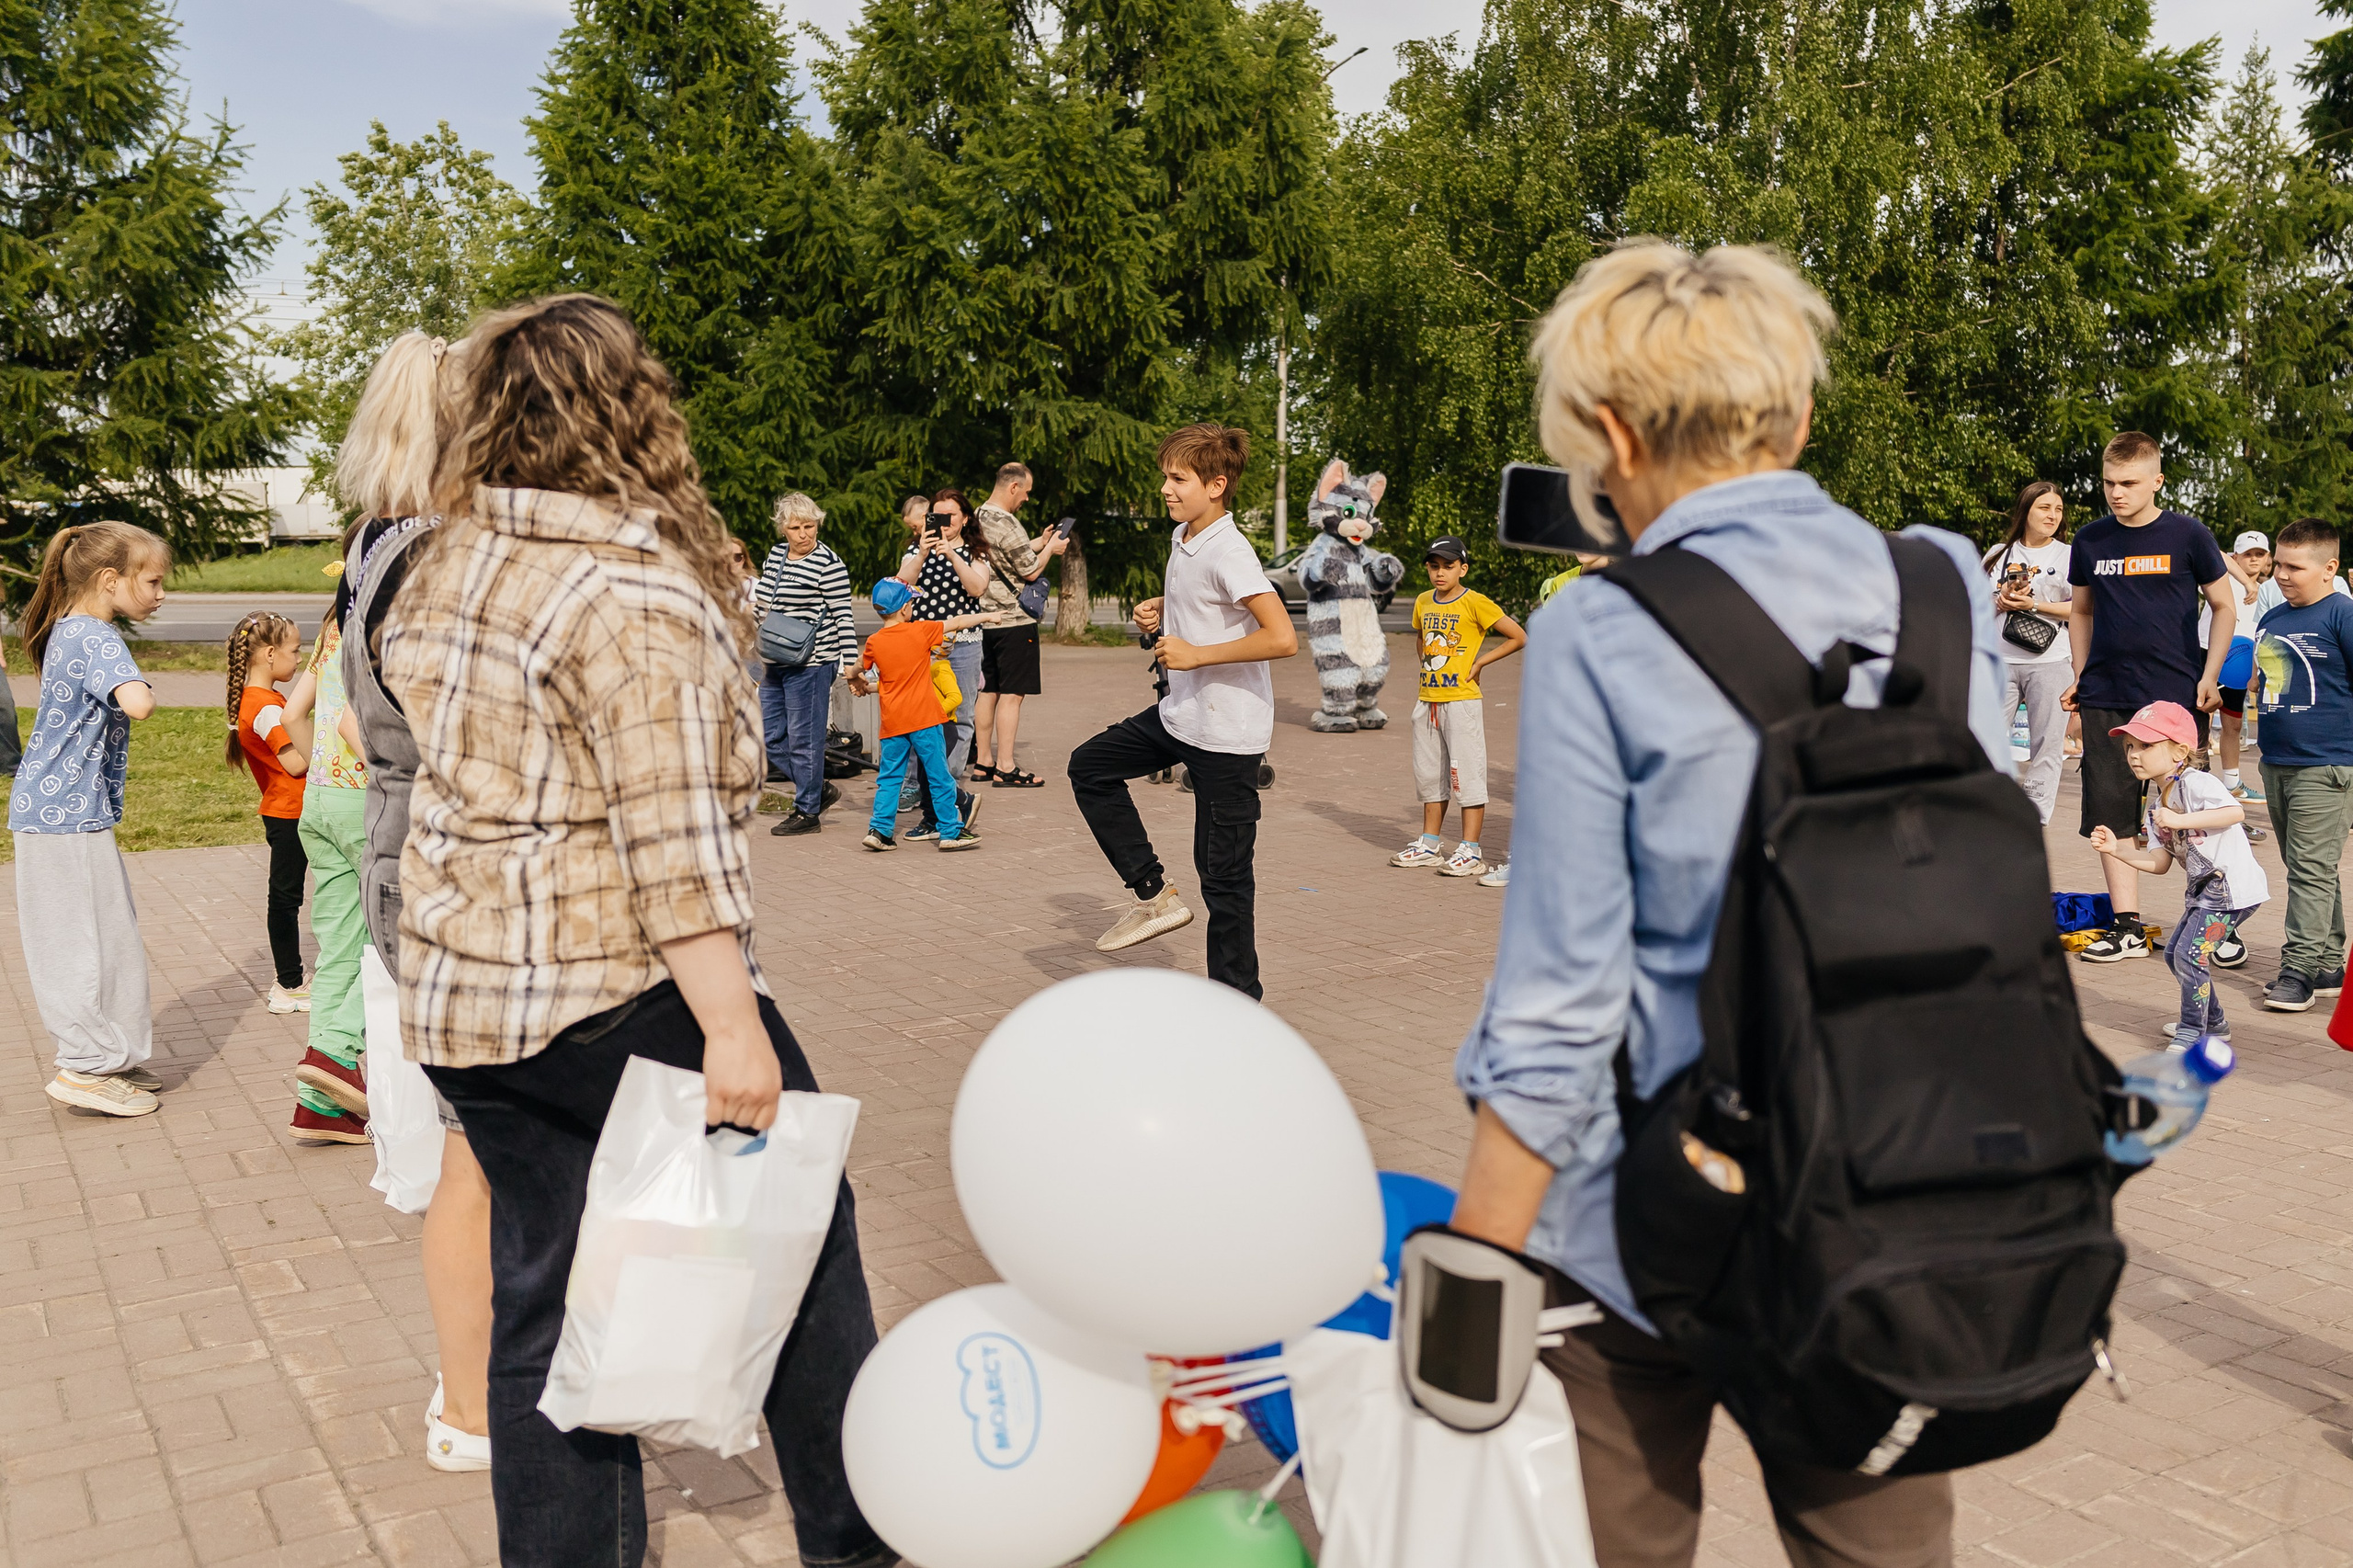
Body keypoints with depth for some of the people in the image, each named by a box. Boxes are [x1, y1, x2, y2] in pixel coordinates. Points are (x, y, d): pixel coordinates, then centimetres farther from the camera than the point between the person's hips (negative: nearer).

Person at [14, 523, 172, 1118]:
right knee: (95, 936, -2)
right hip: (71, 815, -10)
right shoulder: (97, 638, -17)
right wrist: (141, 687, -14)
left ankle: (103, 1058, 25)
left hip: (52, 807, 10)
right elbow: (137, 703, -34)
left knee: (101, 935, 16)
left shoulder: (67, 630, 13)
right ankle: (86, 1069, 5)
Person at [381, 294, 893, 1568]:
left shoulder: (443, 569, 9)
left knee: (543, 1293, 15)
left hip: (456, 999, 8)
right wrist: (732, 1026, -21)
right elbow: (672, 842, -22)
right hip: (610, 995, -7)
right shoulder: (634, 592, -17)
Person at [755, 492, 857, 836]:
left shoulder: (829, 564, -11)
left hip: (810, 663, -8)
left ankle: (807, 812, 10)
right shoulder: (776, 554, 12)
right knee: (770, 738, 9)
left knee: (804, 738, -2)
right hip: (775, 663, 8)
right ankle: (820, 789, 24)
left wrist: (849, 662, -18)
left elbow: (843, 616, -13)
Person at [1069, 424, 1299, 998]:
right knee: (1091, 766, 15)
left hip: (1227, 731, -10)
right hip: (1180, 714, 10)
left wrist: (1196, 654, -23)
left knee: (1223, 870, -1)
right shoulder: (1181, 539, 7)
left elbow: (1282, 638, -29)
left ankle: (1236, 993, 13)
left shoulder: (1229, 553, -20)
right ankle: (1153, 893, 16)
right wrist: (1161, 611, 7)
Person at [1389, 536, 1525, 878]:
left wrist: (1479, 662, -8)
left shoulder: (1475, 603, -10)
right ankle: (1429, 845, 24)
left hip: (1461, 700, -7)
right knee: (1429, 774, 13)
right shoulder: (1423, 602, 9)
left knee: (1466, 774, -4)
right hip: (1427, 702, 7)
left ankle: (1470, 852, 0)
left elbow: (1519, 638, -9)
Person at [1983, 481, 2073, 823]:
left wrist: (2034, 604, -13)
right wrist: (2001, 602, -6)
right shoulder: (1999, 554, 13)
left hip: (2050, 663, -1)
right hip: (1999, 661, 1)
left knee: (2047, 745, -1)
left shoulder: (2068, 555, 7)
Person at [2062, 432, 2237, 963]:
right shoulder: (2090, 540, 6)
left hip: (2175, 696, -3)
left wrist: (2208, 679, -4)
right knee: (2111, 815, 3)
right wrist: (2079, 676, 10)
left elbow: (2225, 606, 5)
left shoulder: (2187, 535, -2)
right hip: (2105, 698, 3)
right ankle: (2127, 927, 11)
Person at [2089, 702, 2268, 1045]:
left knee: (2189, 953, -15)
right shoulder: (2157, 806, 12)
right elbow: (2159, 862, 8)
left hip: (2232, 886, -10)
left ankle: (2192, 1032, -2)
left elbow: (2235, 812, -32)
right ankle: (2212, 1022, 35)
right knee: (2175, 954, 17)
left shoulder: (2196, 783, -14)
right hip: (2204, 889, 10)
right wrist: (2116, 849, -4)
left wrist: (2179, 821, -33)